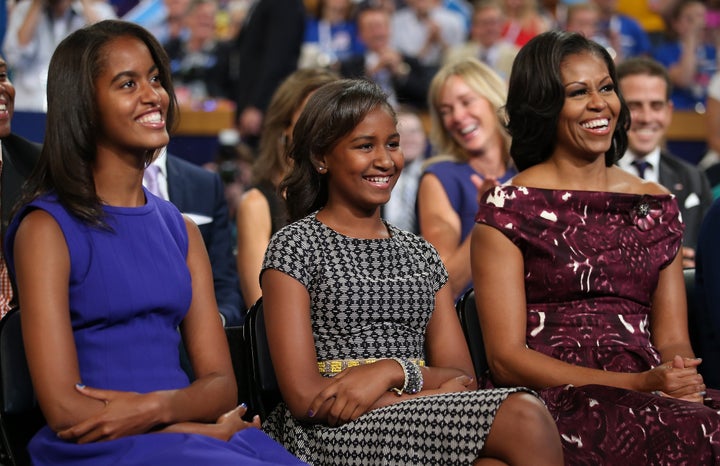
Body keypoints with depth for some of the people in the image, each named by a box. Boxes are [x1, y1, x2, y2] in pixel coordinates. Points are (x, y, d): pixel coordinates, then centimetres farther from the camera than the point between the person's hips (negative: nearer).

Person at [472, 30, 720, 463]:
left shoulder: (657, 207, 18)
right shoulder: (509, 208, 2)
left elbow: (673, 339, 15)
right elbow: (506, 358, -3)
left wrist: (684, 381, -11)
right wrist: (637, 384, -14)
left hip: (651, 394, 5)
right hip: (552, 402, -5)